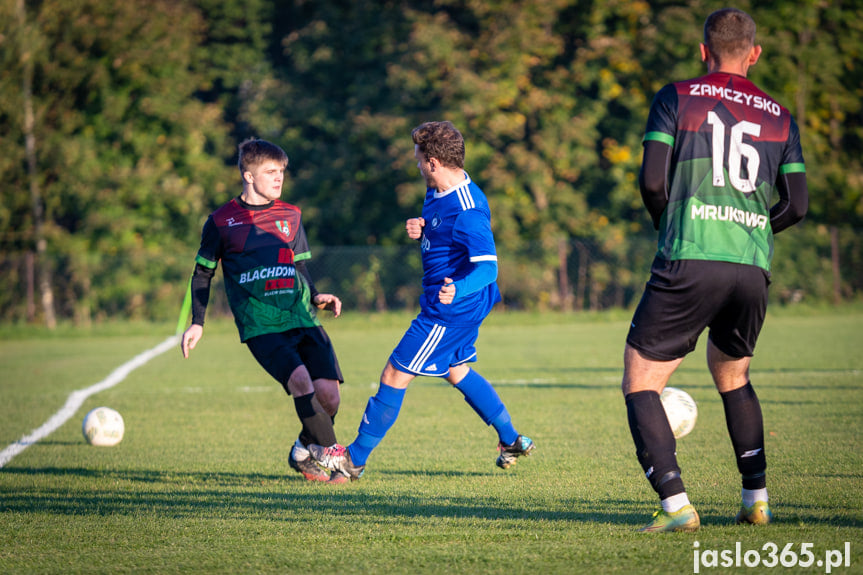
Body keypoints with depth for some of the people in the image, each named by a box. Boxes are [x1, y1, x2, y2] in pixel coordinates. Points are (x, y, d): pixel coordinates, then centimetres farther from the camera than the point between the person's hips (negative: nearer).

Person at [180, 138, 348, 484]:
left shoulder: (290, 216, 16)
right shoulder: (222, 221, 6)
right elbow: (202, 273, 14)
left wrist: (316, 297, 6)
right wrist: (197, 323, 8)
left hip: (302, 319, 4)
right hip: (260, 325, -4)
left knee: (328, 394, -11)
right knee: (300, 381, -27)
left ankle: (304, 453, 17)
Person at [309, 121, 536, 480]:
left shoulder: (467, 211, -28)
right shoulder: (437, 192, 3)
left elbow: (487, 266, -31)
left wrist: (457, 289, -49)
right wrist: (419, 231, -3)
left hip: (449, 311, -11)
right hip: (457, 305, 11)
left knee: (394, 376, -3)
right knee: (455, 372, 26)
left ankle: (354, 459, 7)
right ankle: (511, 440, 35)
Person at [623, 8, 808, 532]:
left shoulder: (677, 99, 5)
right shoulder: (779, 116, 14)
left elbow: (652, 181, -4)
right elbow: (796, 206, 10)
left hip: (688, 264, -4)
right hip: (753, 271, 4)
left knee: (640, 384, 3)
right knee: (733, 377, 27)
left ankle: (676, 504, -12)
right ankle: (757, 500, 23)